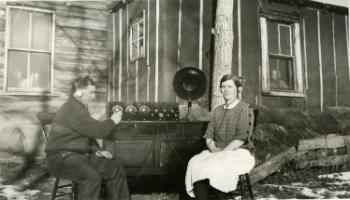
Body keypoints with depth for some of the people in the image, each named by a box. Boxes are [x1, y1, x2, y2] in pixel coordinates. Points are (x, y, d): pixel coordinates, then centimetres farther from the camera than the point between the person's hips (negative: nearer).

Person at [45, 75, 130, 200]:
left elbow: (88, 133, 23)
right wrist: (112, 121, -5)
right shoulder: (72, 109, -19)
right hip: (61, 157, -10)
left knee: (116, 169, -1)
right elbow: (97, 130, -23)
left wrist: (97, 151, 7)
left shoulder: (80, 107, 16)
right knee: (93, 176, -35)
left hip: (80, 154, 10)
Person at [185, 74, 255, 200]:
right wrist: (214, 149, -8)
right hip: (215, 152, 5)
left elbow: (241, 139, -10)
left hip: (238, 152, -5)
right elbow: (208, 137, 13)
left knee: (216, 167, -35)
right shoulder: (217, 111, 17)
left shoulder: (245, 109, 0)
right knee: (195, 166, -25)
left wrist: (222, 152, -17)